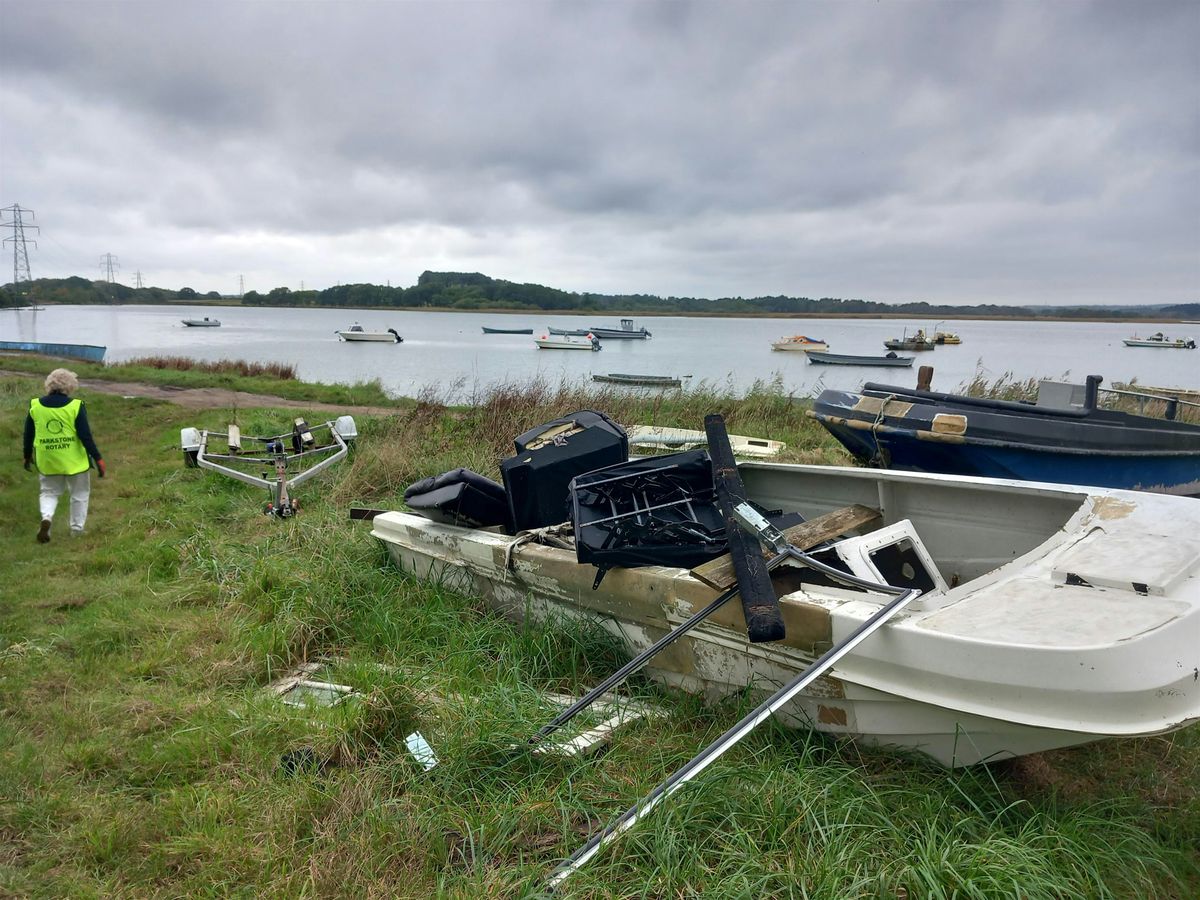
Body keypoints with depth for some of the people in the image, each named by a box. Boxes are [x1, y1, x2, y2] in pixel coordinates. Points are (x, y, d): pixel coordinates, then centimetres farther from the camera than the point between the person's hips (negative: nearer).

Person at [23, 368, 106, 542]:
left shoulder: (35, 406, -1)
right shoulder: (76, 406, -12)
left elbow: (28, 436, 7)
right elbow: (86, 436, -13)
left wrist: (27, 456, 22)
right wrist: (98, 459, -8)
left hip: (46, 461, 3)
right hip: (74, 461, -3)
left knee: (49, 491, 20)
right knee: (79, 494, 15)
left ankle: (46, 517, -6)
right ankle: (77, 528, 19)